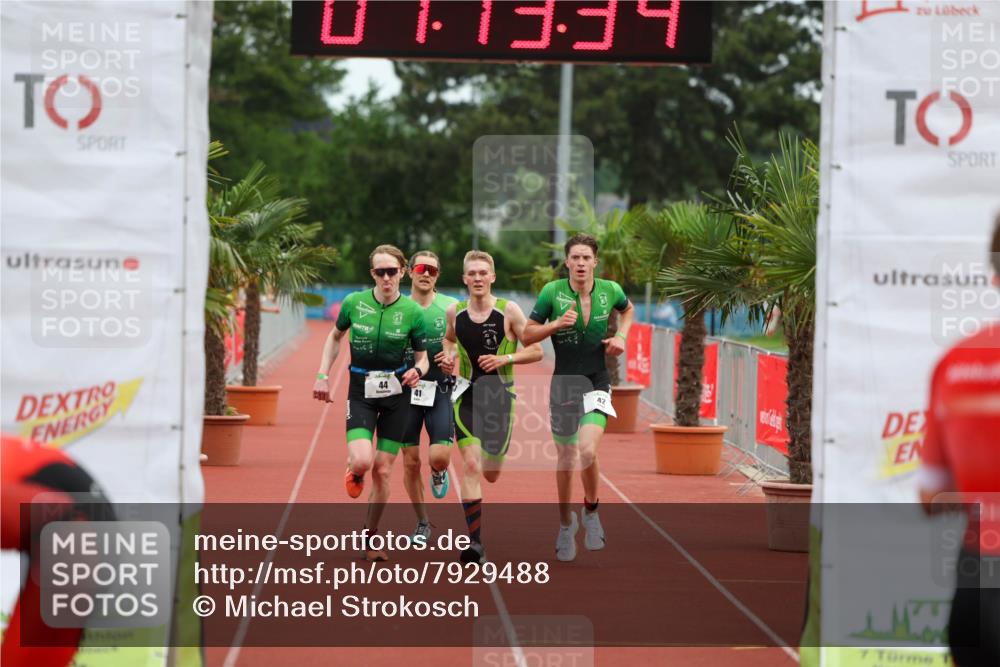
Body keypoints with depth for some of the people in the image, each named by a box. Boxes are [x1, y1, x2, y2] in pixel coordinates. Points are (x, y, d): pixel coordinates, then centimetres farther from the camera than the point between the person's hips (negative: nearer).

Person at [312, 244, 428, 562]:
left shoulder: (412, 311, -8)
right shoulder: (354, 303, -6)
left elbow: (422, 358, 1)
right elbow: (335, 337, 12)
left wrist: (417, 371, -21)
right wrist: (323, 375, 5)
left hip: (396, 393, 0)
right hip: (361, 392, 0)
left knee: (382, 470, 2)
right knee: (362, 461, -21)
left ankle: (371, 535, 21)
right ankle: (354, 472, 19)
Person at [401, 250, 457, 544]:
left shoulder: (450, 307, 1)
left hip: (440, 390, -1)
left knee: (439, 457, -15)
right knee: (410, 462, 3)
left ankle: (438, 473, 23)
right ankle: (422, 523, 19)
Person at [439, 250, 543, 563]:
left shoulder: (509, 311, -8)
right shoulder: (455, 312, 0)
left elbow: (536, 351, -4)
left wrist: (505, 358, -18)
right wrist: (447, 358, 2)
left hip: (500, 396, -1)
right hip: (467, 396, 1)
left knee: (491, 475, 9)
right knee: (471, 465, -17)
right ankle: (475, 542, -17)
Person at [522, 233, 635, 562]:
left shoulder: (610, 290, -3)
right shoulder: (552, 292, -7)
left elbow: (628, 309, 22)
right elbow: (527, 335, -3)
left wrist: (621, 335, 4)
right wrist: (557, 323, -19)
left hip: (596, 383, -1)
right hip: (563, 383, 1)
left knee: (587, 451, -22)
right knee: (565, 458, 9)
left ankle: (591, 511, 4)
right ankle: (565, 523, 31)